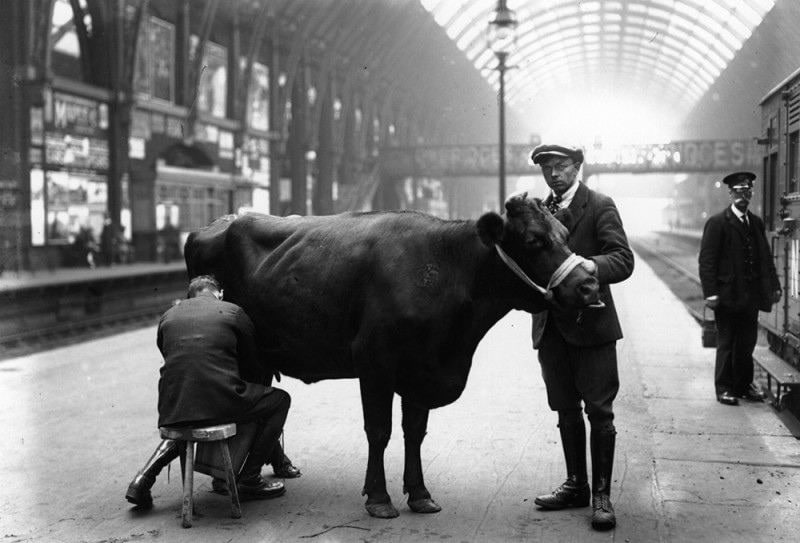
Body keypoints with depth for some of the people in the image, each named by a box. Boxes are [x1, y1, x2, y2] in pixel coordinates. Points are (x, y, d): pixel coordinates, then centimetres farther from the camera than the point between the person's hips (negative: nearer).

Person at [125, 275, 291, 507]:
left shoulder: (167, 317, 21)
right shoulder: (233, 312, 10)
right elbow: (253, 367, 17)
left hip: (172, 407, 6)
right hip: (220, 402, -5)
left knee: (184, 426, 42)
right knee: (279, 400, 18)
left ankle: (143, 479, 20)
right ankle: (248, 480, 14)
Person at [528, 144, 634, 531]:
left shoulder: (600, 207, -4)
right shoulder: (538, 210, 13)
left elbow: (623, 260, -15)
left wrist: (591, 265, -34)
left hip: (591, 324, -5)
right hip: (550, 326, 5)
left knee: (599, 411, 0)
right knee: (566, 411, 14)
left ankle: (602, 495, 10)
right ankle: (576, 485, 26)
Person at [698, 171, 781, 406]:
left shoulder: (756, 222, 12)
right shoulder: (717, 223, -7)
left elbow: (766, 258, 14)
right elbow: (706, 260, -11)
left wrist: (774, 286, 6)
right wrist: (710, 293, -18)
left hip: (750, 296, 6)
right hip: (728, 296, -5)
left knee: (747, 343, 11)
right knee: (726, 344, 2)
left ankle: (744, 385, 24)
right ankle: (724, 389, 12)